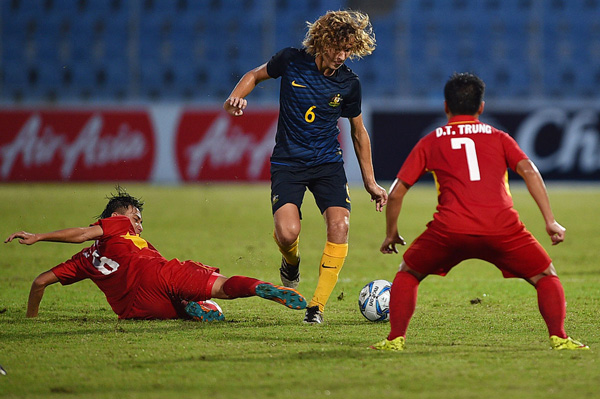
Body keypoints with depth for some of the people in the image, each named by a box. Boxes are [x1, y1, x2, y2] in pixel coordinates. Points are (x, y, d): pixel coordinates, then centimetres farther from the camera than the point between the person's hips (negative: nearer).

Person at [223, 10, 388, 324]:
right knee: (287, 233, -22)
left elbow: (358, 132, 11)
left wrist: (370, 183, 14)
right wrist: (235, 98, -10)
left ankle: (317, 305, -10)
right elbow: (255, 75, 12)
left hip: (328, 163, 2)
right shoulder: (292, 61, -8)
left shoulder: (348, 83, -3)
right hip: (287, 163, -2)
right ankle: (291, 262, 17)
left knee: (339, 226, -21)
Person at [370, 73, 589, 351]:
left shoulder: (430, 142, 22)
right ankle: (558, 337, -3)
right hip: (502, 228, 0)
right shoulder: (498, 137, 21)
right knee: (545, 277, 17)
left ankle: (396, 338, 10)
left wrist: (391, 234, 33)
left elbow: (396, 193, 19)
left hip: (449, 230, 0)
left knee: (408, 274, 24)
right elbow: (529, 172, 5)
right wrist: (550, 222, 4)